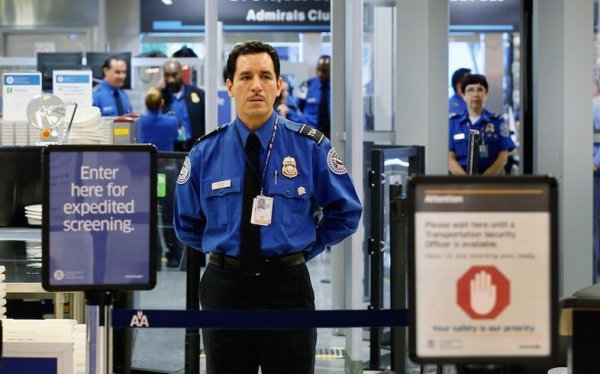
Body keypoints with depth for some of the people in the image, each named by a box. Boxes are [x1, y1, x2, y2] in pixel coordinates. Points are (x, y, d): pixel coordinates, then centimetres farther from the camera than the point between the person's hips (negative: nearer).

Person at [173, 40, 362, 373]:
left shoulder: (310, 146, -3)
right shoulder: (206, 152, 1)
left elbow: (346, 212, 7)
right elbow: (187, 223, 14)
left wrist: (306, 248, 5)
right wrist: (222, 250, 8)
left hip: (287, 286, -1)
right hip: (225, 286, 1)